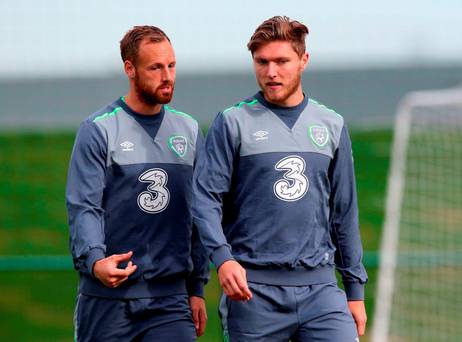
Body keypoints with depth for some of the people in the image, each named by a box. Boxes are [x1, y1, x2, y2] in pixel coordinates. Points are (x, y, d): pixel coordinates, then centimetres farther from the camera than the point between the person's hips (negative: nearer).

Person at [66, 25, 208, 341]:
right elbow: (84, 207, -11)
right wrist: (94, 260, -30)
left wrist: (197, 287, 11)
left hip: (171, 298, 3)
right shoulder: (98, 130, -3)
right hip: (108, 296, -3)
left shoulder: (189, 130, 12)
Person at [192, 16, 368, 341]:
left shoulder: (332, 126, 12)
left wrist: (355, 289, 14)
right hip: (254, 288, -2)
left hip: (320, 286, 3)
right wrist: (223, 258, -22)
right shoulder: (233, 123, 1)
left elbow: (345, 213, 16)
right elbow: (206, 198, -6)